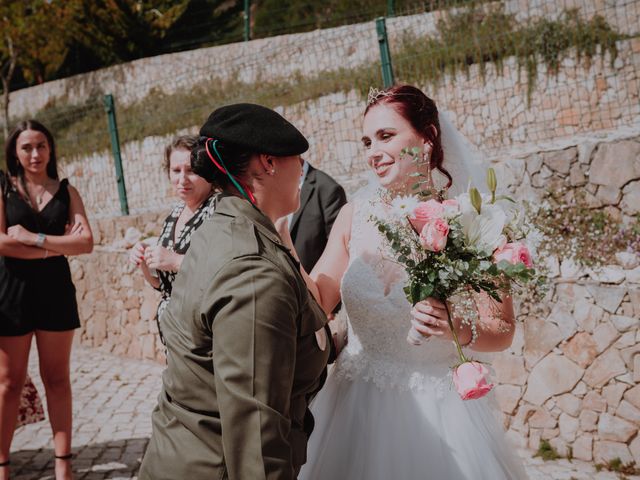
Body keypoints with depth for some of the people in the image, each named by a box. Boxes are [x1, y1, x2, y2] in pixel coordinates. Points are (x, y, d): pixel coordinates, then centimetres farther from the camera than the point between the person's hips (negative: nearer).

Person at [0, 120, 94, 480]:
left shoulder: (66, 191, 6)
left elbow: (87, 243, -6)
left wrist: (34, 238, -14)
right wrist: (57, 246, -13)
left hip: (56, 291, 2)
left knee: (57, 379, 7)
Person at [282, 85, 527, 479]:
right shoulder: (355, 215, -1)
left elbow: (502, 331, -8)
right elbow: (317, 303, -5)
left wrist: (461, 330, -27)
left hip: (434, 410, -3)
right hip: (354, 403, 3)